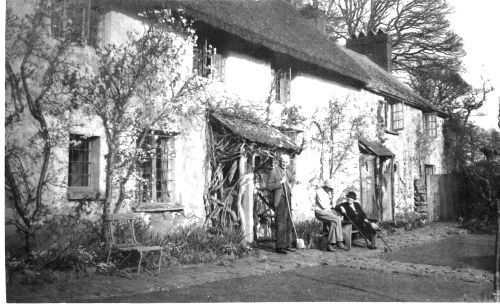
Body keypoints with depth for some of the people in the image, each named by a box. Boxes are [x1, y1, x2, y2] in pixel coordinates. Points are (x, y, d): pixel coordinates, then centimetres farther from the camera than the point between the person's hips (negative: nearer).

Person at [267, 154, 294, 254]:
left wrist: (290, 186, 11)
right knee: (281, 223, -10)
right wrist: (280, 182, -19)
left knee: (289, 223, 11)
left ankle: (287, 245, 19)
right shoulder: (274, 172, -6)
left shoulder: (288, 172, 16)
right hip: (279, 200, -8)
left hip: (288, 199, 8)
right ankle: (279, 247, -5)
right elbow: (268, 186, -10)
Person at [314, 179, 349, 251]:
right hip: (320, 212, -7)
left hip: (328, 211, 7)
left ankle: (330, 245, -30)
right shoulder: (319, 192, -11)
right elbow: (323, 206, -15)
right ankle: (339, 242, -22)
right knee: (337, 220, -26)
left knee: (333, 222, -26)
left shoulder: (329, 193, 15)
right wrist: (330, 206, 2)